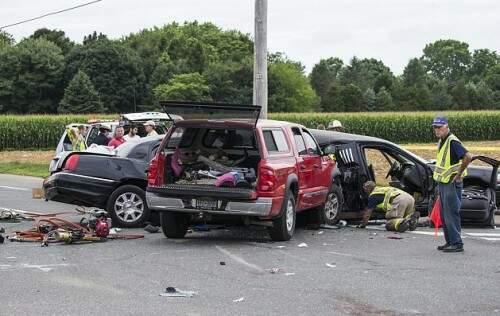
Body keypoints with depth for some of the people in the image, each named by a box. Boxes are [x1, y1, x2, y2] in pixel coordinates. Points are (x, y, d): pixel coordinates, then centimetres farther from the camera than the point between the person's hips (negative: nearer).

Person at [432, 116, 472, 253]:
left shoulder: (452, 142, -17)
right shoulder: (441, 142, 13)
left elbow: (468, 156, -30)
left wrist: (459, 174, -21)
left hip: (452, 184, -10)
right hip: (442, 183, 10)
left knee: (451, 214, -8)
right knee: (444, 215, 14)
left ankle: (457, 244, -5)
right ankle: (449, 242, 21)